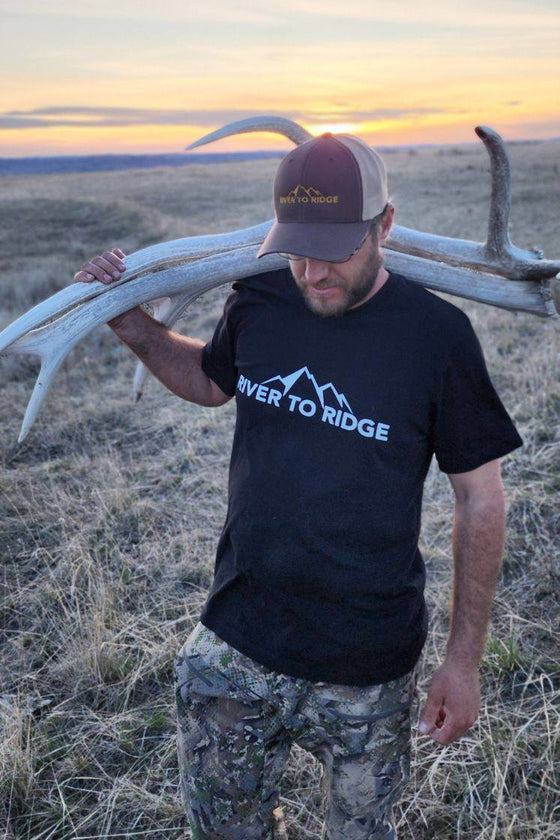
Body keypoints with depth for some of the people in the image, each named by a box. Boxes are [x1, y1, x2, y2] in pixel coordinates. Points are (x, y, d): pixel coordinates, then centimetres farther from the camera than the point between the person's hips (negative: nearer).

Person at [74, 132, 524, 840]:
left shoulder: (436, 335, -16)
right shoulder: (259, 302, -6)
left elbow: (480, 498, -8)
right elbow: (213, 381, 16)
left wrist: (464, 661, -6)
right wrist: (137, 330, -1)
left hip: (367, 672, -3)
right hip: (233, 643, 3)